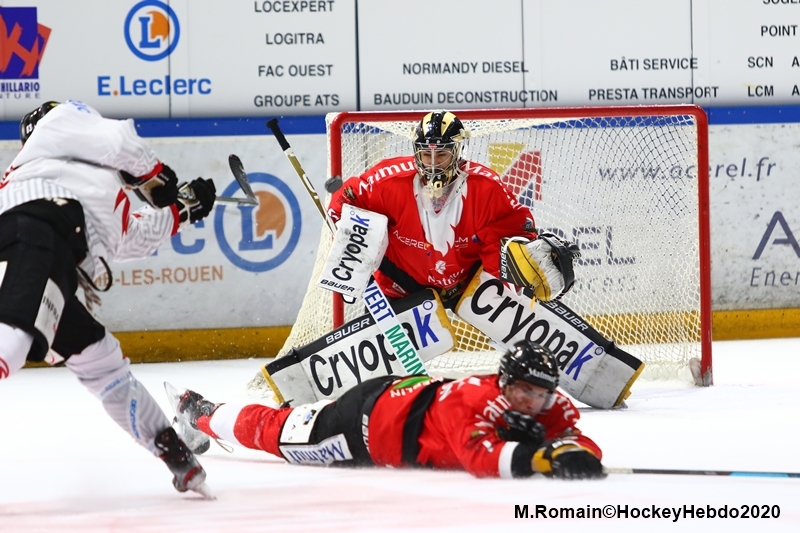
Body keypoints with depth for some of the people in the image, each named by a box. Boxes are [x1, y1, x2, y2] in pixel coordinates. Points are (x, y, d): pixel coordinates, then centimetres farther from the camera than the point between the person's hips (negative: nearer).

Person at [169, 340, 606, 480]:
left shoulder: (550, 409, -18)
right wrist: (539, 458, -62)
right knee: (273, 433, 10)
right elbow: (480, 457, -52)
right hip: (370, 415, -7)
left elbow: (575, 439, -19)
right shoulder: (474, 400, -39)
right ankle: (200, 415, 38)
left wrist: (575, 451, -43)